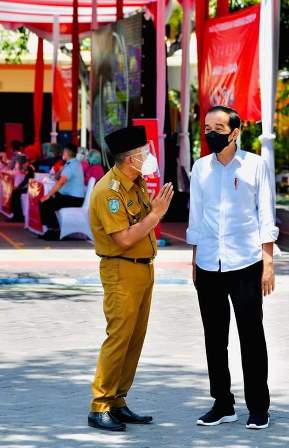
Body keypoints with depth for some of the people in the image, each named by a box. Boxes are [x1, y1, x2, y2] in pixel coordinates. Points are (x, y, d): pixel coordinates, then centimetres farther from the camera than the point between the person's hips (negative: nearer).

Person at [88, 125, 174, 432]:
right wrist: (156, 214, -18)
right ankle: (99, 408, -5)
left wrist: (158, 207, 1)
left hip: (144, 269, 9)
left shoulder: (137, 184, 11)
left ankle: (117, 403, 17)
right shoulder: (109, 190, -17)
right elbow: (125, 238, -23)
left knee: (135, 339, 10)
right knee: (118, 338, -10)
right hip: (121, 272, -9)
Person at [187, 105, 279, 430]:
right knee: (214, 339, 7)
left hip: (246, 263, -3)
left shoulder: (254, 165, 1)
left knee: (252, 336, 0)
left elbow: (265, 215, 0)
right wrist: (194, 262, 12)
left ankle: (258, 407, 7)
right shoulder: (200, 168, 9)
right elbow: (196, 217, 14)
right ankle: (222, 404, 17)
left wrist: (268, 262, -5)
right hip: (208, 266, 3)